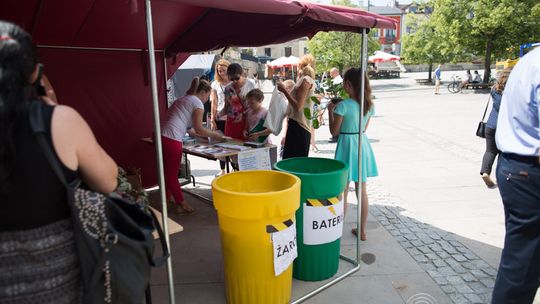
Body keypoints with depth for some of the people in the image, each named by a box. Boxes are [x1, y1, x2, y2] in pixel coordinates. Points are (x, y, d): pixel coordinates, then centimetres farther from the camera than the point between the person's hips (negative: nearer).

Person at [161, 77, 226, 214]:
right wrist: (214, 135, 8)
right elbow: (199, 129, -6)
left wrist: (198, 135, 29)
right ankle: (181, 204, 16)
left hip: (160, 136, 8)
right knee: (172, 173, 3)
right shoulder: (197, 102, -1)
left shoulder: (182, 99, 24)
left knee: (167, 172, 18)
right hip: (171, 140, -8)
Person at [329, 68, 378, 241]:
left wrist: (331, 110, -1)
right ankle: (362, 231, 24)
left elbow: (334, 131, -11)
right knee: (362, 190, 13)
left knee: (343, 191, 7)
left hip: (347, 146, -6)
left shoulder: (343, 105, -17)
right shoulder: (369, 105, 1)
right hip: (362, 144, 6)